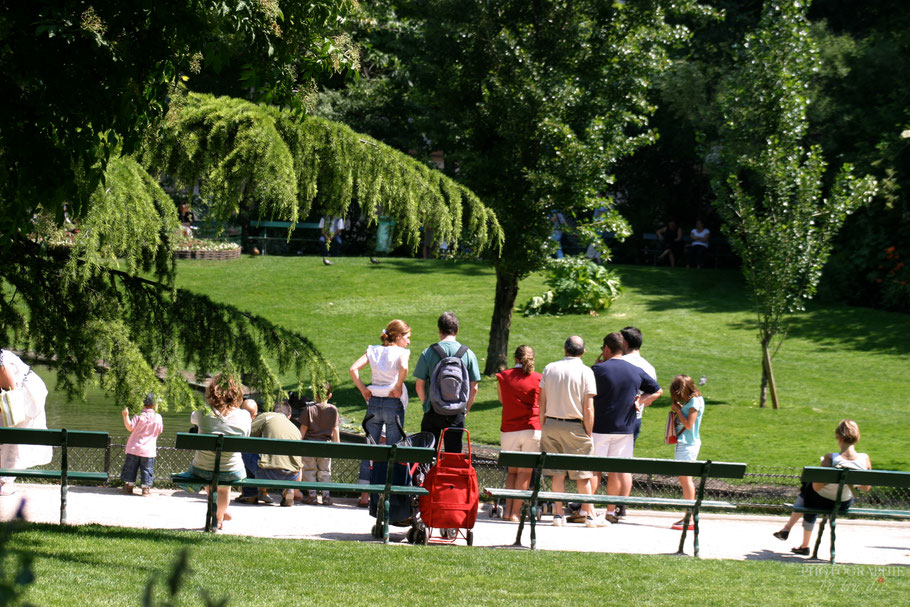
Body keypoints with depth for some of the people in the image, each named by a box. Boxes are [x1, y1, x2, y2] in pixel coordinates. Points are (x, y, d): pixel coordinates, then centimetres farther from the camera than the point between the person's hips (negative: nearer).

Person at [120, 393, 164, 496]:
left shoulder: (139, 416, -10)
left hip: (134, 449, -1)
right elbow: (159, 431, 9)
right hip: (149, 450, 1)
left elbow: (130, 427, -13)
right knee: (147, 469, 7)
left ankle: (129, 487, 12)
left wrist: (126, 416, -11)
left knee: (131, 468, 9)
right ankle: (146, 488, 4)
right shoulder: (158, 417, -4)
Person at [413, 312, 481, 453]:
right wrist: (466, 410, 13)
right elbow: (473, 389, 0)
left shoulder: (428, 353, -5)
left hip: (432, 414, -1)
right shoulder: (468, 354, -2)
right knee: (453, 454, 6)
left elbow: (420, 386, -3)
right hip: (457, 414, 1)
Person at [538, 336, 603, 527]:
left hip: (551, 424, 3)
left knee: (557, 472, 9)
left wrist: (543, 428, 12)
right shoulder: (586, 372, -7)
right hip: (575, 426, -3)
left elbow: (542, 403, 5)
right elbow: (588, 409, -10)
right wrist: (588, 433, -3)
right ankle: (589, 515, 9)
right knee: (583, 473, 5)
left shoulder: (549, 368, 4)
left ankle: (558, 513, 9)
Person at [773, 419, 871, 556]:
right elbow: (866, 488, -4)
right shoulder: (865, 459, -19)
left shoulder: (830, 459, -30)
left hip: (823, 502, -4)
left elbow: (816, 487, -21)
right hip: (845, 505, 4)